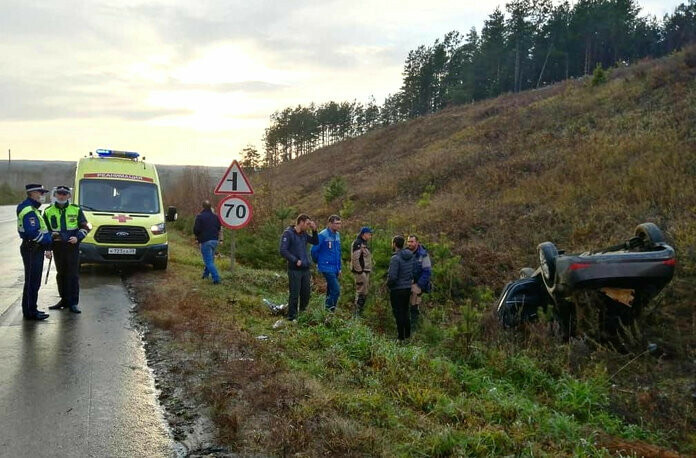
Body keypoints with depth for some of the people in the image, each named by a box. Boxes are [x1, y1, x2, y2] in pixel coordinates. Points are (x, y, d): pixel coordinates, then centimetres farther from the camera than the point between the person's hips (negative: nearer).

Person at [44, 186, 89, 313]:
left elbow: (84, 227, 7)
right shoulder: (48, 211, 8)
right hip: (57, 247, 2)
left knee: (73, 275, -4)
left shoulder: (76, 210, 5)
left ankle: (73, 303, 0)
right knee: (61, 274, 9)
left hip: (72, 246, -2)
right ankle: (64, 300, 21)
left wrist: (77, 237, -10)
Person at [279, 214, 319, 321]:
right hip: (294, 270, -7)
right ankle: (291, 318, 9)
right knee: (294, 295, -1)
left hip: (305, 269, 7)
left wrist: (314, 230, 4)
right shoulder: (288, 233, -10)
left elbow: (315, 242, 19)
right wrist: (295, 261, -18)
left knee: (306, 294, 12)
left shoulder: (304, 234, 12)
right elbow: (283, 251, -16)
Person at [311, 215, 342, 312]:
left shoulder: (337, 235, 11)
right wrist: (318, 262, 5)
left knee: (330, 291, 13)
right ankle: (329, 309, -2)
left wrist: (339, 268, 18)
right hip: (327, 268, -8)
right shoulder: (322, 235, -14)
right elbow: (314, 250, -9)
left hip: (335, 268, 8)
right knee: (336, 290, -14)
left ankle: (328, 310, 23)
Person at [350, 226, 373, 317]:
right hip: (360, 272, -10)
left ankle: (360, 311, 23)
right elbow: (355, 258, -22)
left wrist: (368, 271, 17)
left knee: (364, 292, 15)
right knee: (361, 292, -8)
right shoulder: (358, 243, -14)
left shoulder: (364, 243, 18)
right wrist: (359, 271, -21)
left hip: (365, 271, 10)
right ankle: (357, 313, -3)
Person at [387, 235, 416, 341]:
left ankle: (401, 337, 8)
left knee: (398, 313, 2)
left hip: (397, 290, -8)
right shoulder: (411, 256, 3)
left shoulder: (395, 258, -22)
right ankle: (407, 335, 26)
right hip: (408, 288, 8)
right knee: (405, 312, 19)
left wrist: (388, 284, -6)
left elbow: (392, 277, -24)